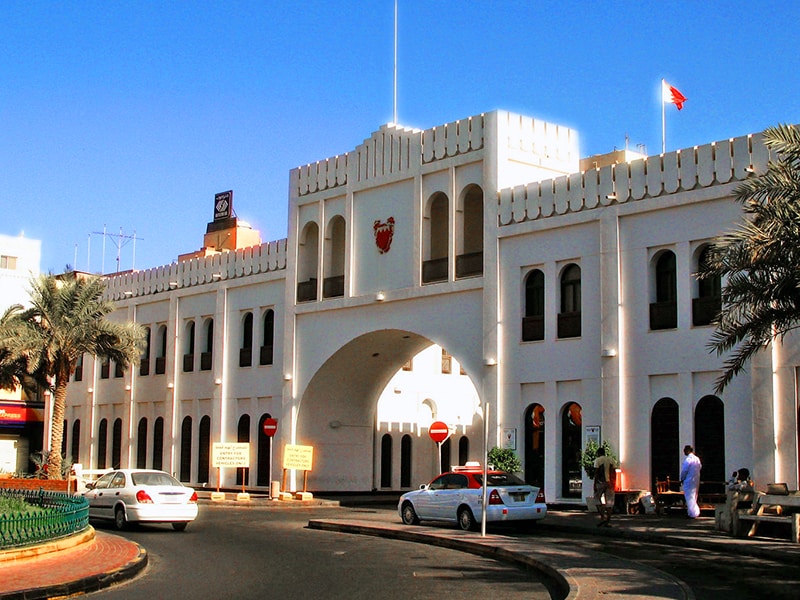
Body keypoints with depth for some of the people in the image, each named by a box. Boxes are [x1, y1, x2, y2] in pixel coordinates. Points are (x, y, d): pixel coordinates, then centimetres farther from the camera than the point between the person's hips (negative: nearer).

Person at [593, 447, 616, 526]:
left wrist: (595, 484, -5)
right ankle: (608, 521, 4)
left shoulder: (598, 460, -2)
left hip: (601, 482, -4)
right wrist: (613, 483, 15)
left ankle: (603, 517, -11)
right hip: (610, 483, 4)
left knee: (598, 499, 6)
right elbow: (614, 472, 10)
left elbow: (596, 473, -7)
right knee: (609, 502, 5)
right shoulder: (611, 459, 12)